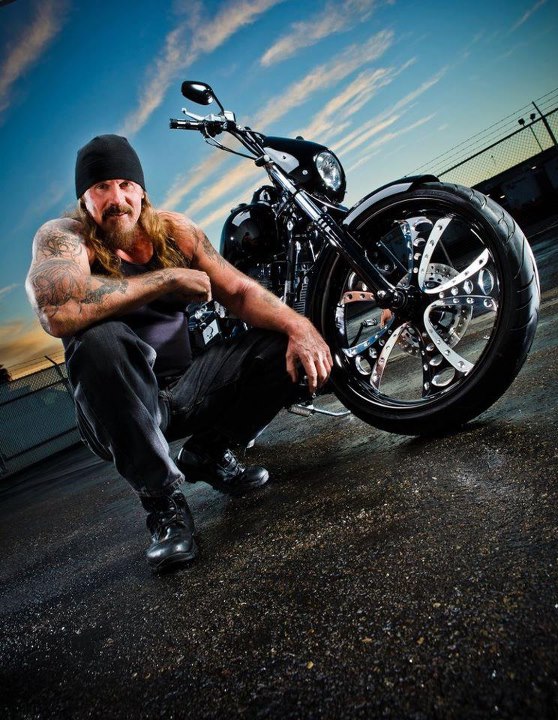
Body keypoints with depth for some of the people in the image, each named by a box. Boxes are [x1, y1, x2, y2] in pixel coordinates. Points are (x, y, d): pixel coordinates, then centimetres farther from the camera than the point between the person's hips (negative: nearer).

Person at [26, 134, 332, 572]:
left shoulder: (173, 229, 1)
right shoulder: (62, 237, -13)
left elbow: (240, 292, -2)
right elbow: (57, 312, -36)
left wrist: (299, 326, -23)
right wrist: (171, 278, -27)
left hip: (185, 390, 5)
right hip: (118, 415, -4)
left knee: (285, 348, -9)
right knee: (100, 342, -35)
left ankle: (207, 454, 10)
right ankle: (161, 498, -18)